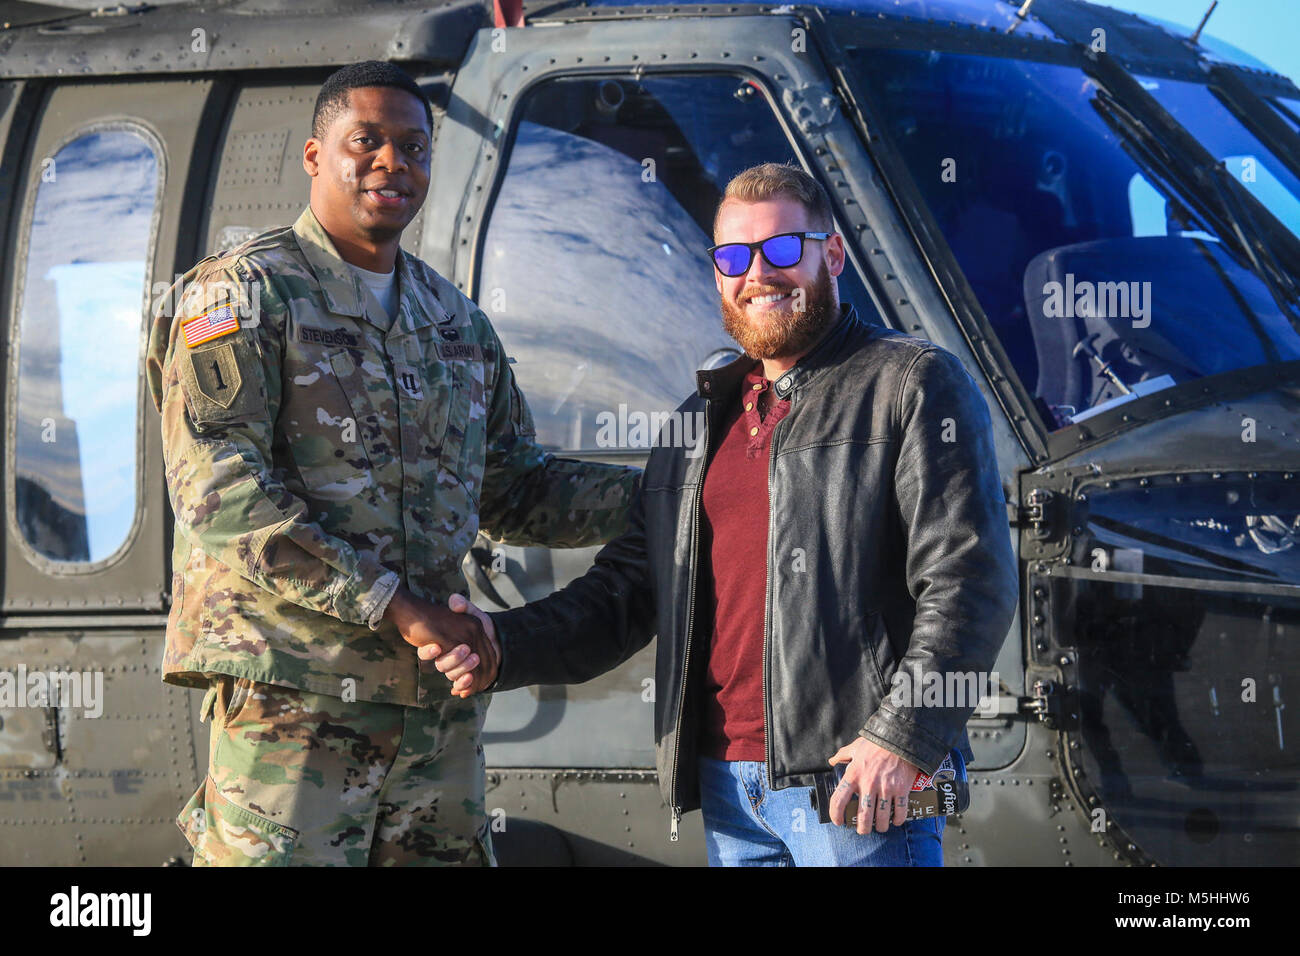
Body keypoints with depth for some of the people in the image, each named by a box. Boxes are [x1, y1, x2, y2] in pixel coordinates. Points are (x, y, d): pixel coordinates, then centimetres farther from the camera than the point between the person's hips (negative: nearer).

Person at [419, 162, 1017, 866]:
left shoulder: (914, 385, 1)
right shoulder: (701, 419, 22)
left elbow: (971, 577, -9)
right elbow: (625, 591, 21)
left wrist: (904, 737, -18)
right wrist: (504, 645, 3)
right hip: (725, 783, 6)